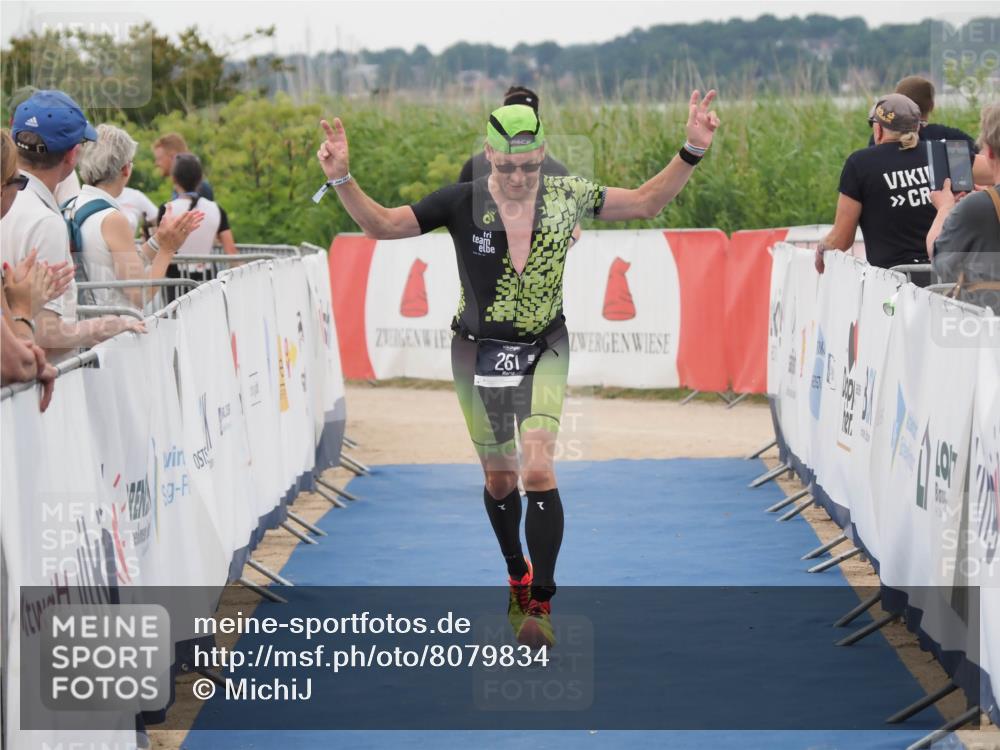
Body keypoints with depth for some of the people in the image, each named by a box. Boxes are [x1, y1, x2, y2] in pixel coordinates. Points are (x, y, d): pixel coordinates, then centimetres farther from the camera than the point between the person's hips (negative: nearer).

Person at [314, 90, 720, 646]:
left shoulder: (567, 197, -9)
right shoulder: (463, 202, -13)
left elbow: (647, 203, 1)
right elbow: (381, 225, -9)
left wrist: (692, 152, -11)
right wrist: (343, 180, -25)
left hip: (544, 349, 0)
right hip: (479, 351, 1)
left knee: (538, 471, -18)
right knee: (500, 480, 11)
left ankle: (540, 604, -11)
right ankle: (518, 576, 38)